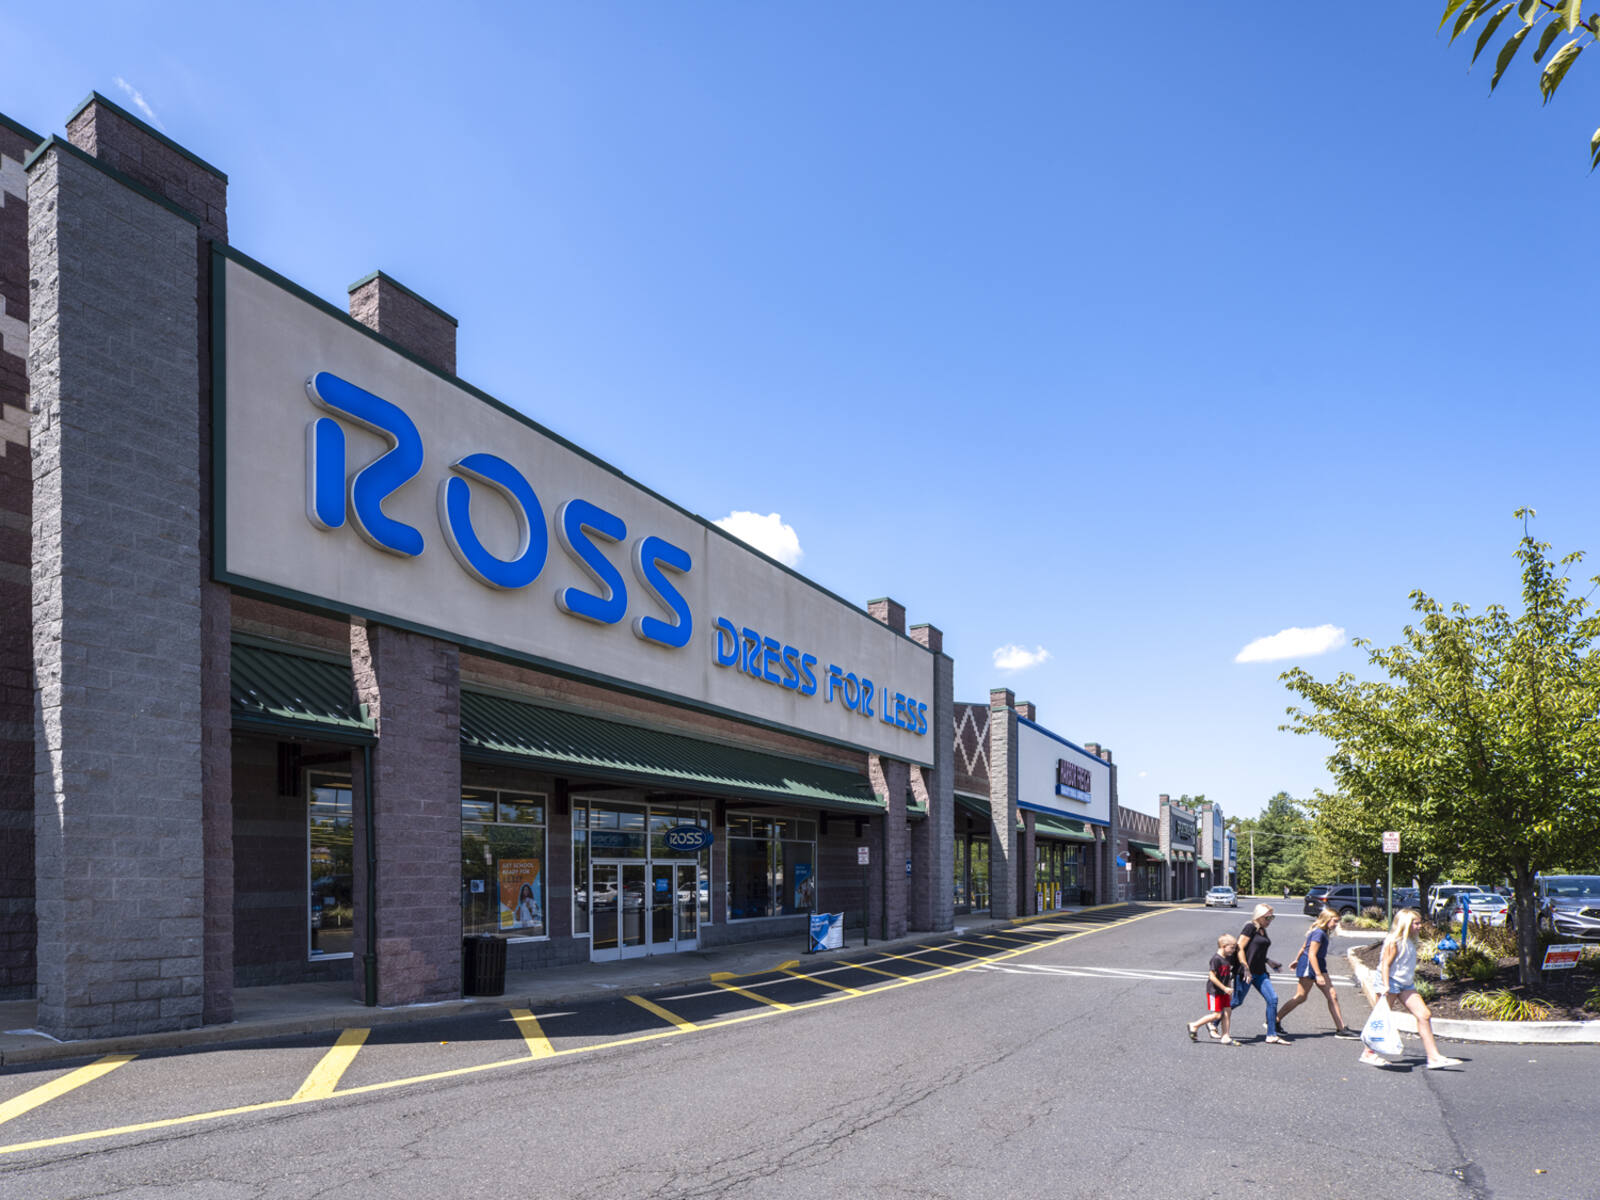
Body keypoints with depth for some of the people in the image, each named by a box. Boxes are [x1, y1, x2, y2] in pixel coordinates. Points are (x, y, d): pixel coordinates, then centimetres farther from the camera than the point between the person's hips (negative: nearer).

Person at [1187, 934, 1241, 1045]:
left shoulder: (1229, 958, 8)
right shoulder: (1216, 959, -19)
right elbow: (1212, 977, -21)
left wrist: (1229, 991, 17)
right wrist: (1225, 988, -21)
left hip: (1224, 991, 8)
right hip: (1214, 991, -8)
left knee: (1227, 1012, 3)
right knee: (1217, 1015, -6)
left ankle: (1225, 1037, 11)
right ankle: (1194, 1026, 8)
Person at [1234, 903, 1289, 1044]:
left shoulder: (1262, 931, 14)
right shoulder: (1250, 928, -11)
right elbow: (1239, 949, -17)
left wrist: (1268, 961, 17)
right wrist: (1246, 969, -21)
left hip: (1260, 973, 8)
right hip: (1246, 973, -8)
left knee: (1272, 999, -3)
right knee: (1237, 1002, 0)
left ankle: (1271, 1035, 2)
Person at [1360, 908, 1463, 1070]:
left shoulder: (1410, 942, 12)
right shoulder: (1394, 941, -14)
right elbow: (1385, 964, -17)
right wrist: (1386, 986, -23)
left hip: (1406, 985, 9)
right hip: (1391, 983, -9)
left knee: (1424, 1015, -3)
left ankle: (1434, 1057, -2)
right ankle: (1368, 1053, 10)